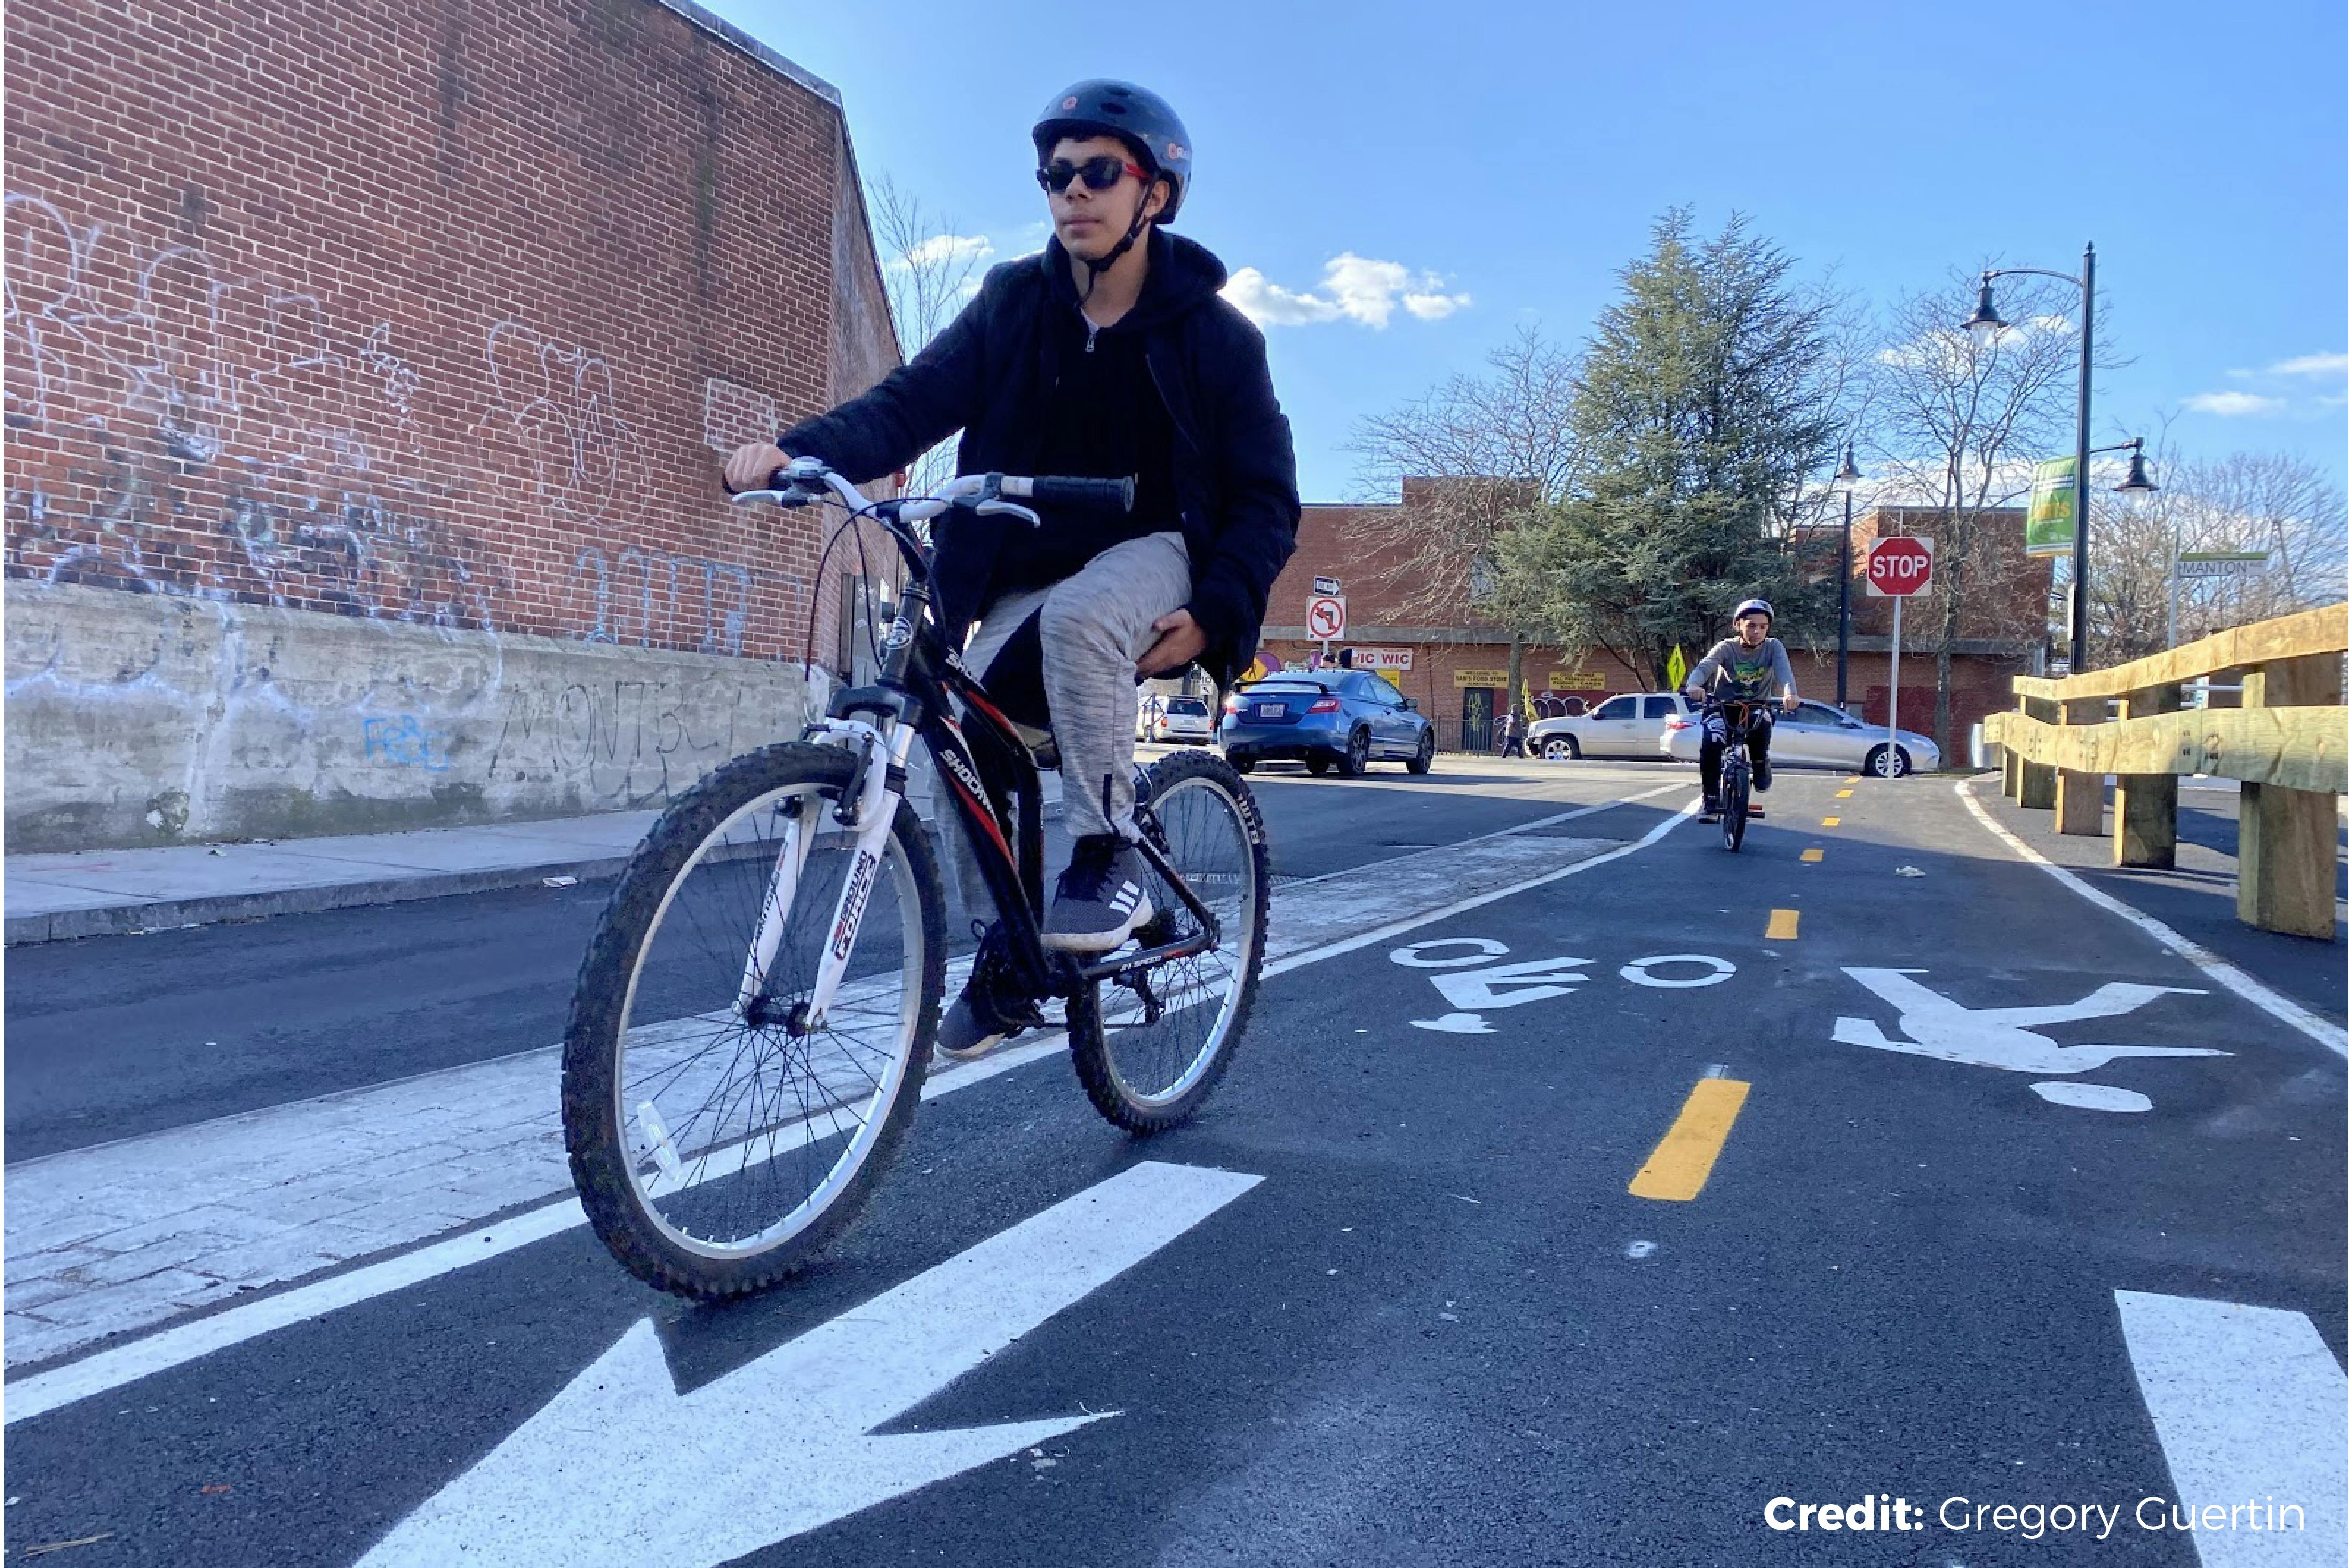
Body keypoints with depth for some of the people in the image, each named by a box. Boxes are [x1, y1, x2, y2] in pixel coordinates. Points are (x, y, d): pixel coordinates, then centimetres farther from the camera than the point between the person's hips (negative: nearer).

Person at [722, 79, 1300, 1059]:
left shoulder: (1212, 333, -7)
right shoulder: (1014, 304, -1)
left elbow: (1267, 498, -6)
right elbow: (915, 400, -13)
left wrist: (1214, 613, -22)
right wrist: (799, 450, -32)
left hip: (1154, 553, -3)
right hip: (1031, 573, 4)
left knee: (1077, 617, -37)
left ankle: (1112, 858, -21)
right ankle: (1005, 962, 4)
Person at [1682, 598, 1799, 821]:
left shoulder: (1773, 647, -9)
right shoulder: (1726, 648, -11)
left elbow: (1784, 671, -28)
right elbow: (1704, 667, -29)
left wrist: (1790, 693, -51)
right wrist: (1694, 686, -53)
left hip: (1757, 706, 0)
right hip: (1721, 706, 0)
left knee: (1762, 721, -36)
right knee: (1711, 742, -28)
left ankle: (1761, 764, -6)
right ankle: (1710, 798, -12)